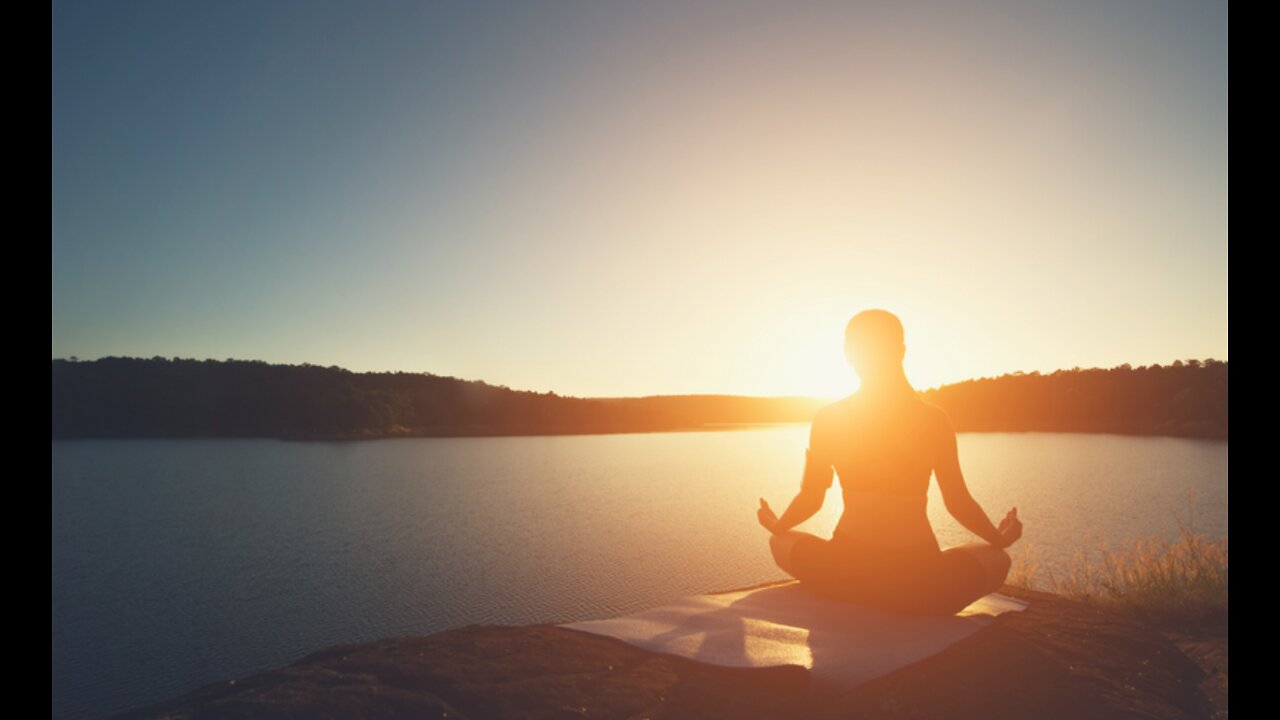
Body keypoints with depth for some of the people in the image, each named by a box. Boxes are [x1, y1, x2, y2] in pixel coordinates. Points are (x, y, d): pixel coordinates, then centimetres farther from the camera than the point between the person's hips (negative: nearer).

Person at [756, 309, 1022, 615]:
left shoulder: (828, 419, -2)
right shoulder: (936, 420, -2)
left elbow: (810, 499, 1)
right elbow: (959, 503, 3)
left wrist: (776, 525, 23)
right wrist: (1000, 538, 24)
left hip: (846, 576, 0)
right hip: (922, 585, 0)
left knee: (780, 542, 31)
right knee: (997, 558, 30)